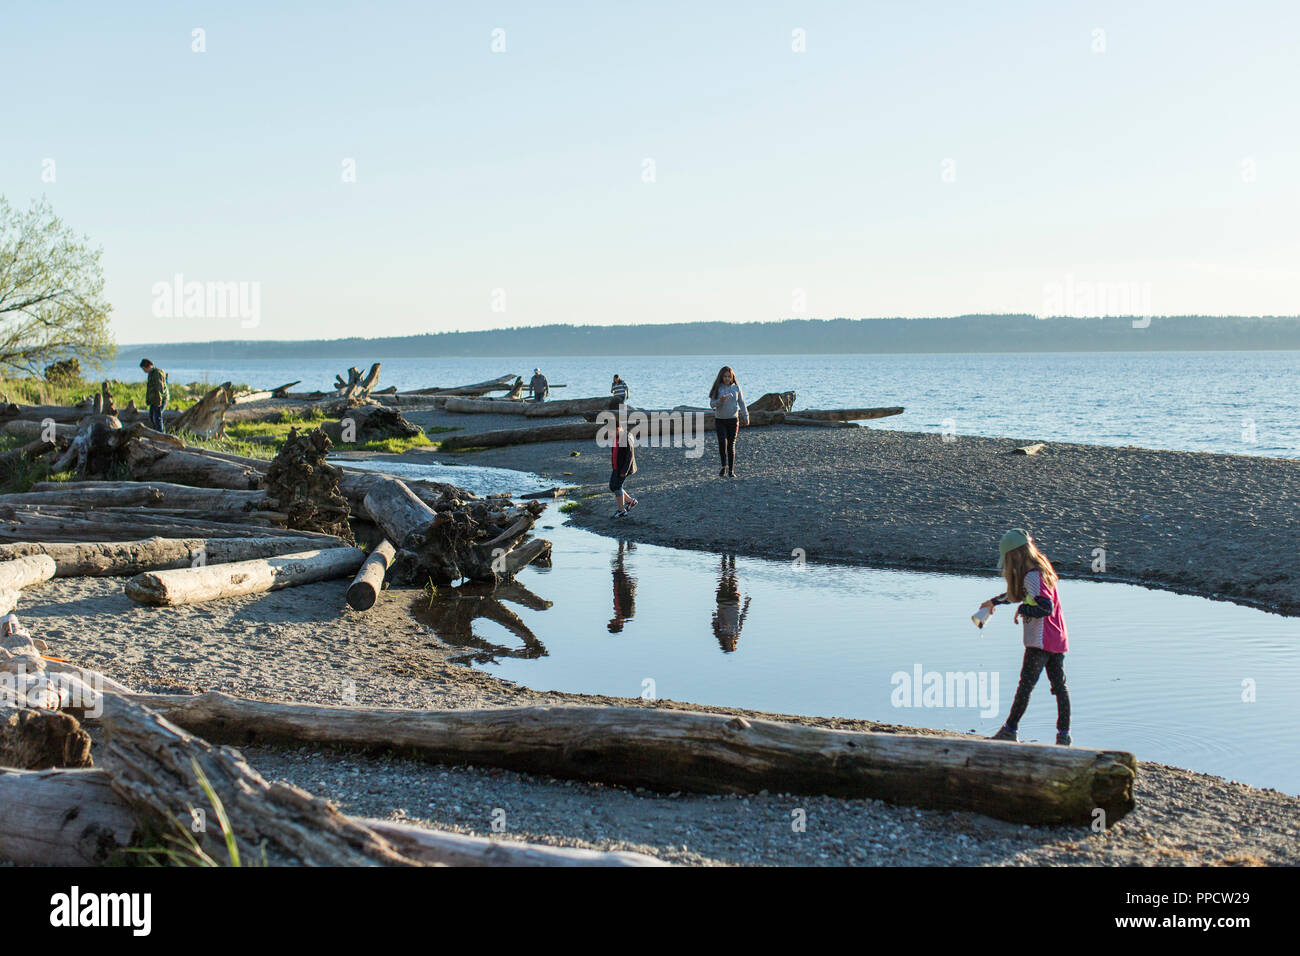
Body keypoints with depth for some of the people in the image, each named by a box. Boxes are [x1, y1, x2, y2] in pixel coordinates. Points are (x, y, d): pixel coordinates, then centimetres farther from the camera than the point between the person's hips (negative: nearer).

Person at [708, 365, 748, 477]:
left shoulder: (736, 387, 3)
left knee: (731, 445, 0)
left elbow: (741, 403, 6)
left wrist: (746, 416, -1)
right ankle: (723, 466, 4)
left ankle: (731, 470, 6)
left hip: (733, 419, 1)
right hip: (720, 420, -1)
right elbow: (712, 404, -4)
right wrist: (720, 401, -23)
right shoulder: (717, 388, 0)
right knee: (722, 443, -13)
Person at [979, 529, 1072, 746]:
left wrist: (1022, 610, -11)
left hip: (1040, 641, -9)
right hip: (1058, 639, 9)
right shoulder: (1042, 569, 14)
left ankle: (1010, 730, 2)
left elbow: (1046, 607, -26)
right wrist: (994, 601, 42)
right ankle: (1064, 733, 9)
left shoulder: (1032, 576, -16)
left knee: (1026, 684, -3)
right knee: (1059, 685, 8)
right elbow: (1020, 593, 31)